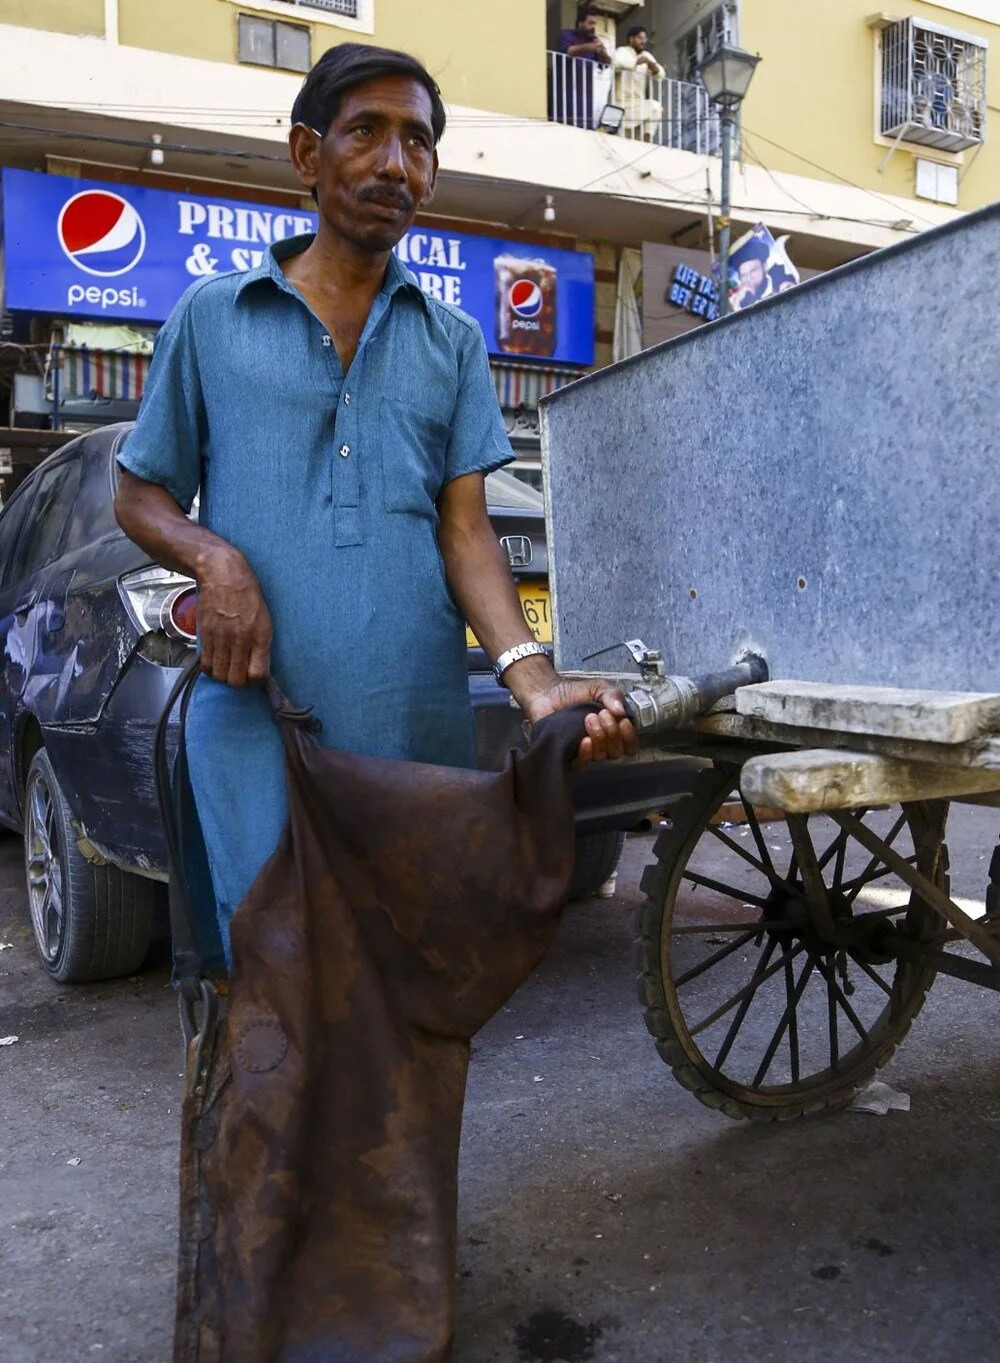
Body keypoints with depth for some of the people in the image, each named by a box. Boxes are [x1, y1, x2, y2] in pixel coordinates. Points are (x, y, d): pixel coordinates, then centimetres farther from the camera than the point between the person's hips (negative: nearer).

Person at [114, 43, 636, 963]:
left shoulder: (453, 342, 14)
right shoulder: (211, 316, 10)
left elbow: (464, 530, 4)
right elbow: (140, 498, 13)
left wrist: (535, 680, -14)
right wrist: (213, 559, -11)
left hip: (424, 721, 2)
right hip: (258, 714, -2)